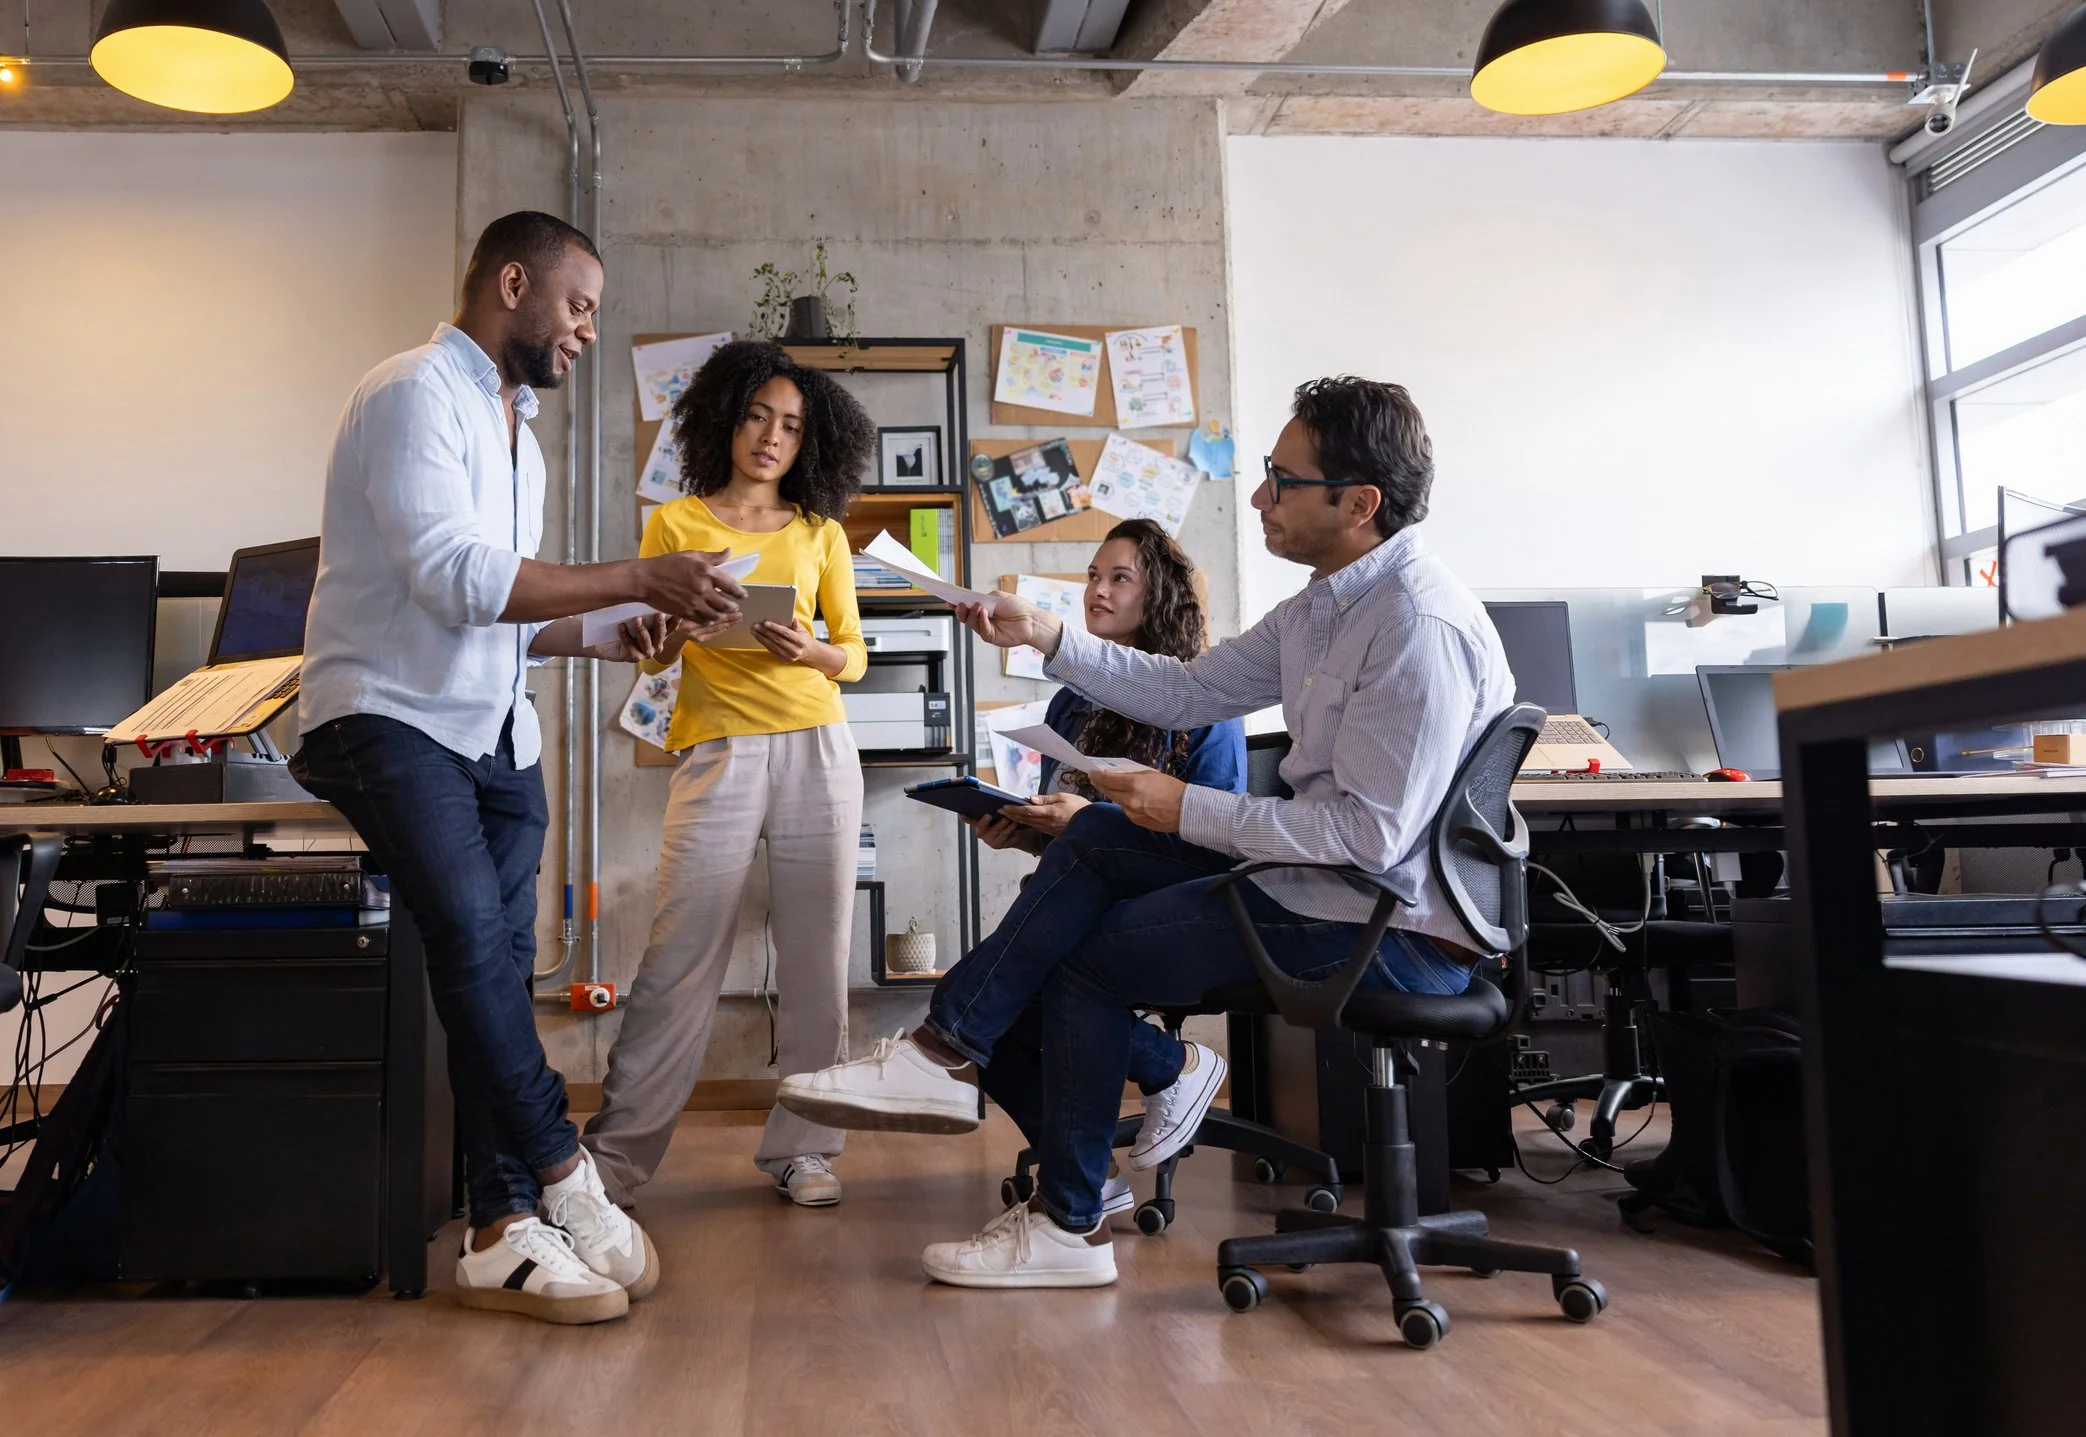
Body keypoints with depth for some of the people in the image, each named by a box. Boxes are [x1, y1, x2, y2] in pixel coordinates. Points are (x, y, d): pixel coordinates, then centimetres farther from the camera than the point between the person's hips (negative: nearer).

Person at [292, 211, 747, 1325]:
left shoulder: (515, 430, 21)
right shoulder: (416, 394, -8)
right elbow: (453, 577, -21)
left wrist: (613, 635, 4)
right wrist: (636, 577, -20)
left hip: (494, 733, 8)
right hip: (393, 720, -8)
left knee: (497, 964, 2)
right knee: (473, 933, -24)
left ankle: (502, 1233, 5)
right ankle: (563, 1175, -12)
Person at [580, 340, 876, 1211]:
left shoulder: (821, 533, 14)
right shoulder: (675, 525, 9)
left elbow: (855, 653, 13)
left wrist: (810, 652, -9)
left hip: (818, 752, 3)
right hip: (718, 751, -2)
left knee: (817, 957, 2)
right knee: (682, 957, -5)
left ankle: (800, 1149, 13)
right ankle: (617, 1153, 6)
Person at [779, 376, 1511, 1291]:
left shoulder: (1420, 629, -24)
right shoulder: (1329, 604, 8)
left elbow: (1370, 832, -26)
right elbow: (1189, 690, 13)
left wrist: (1187, 811, -20)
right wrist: (1046, 636, 6)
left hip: (1391, 930, -9)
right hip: (1326, 870, 9)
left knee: (1085, 958, -4)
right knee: (1100, 837, 4)